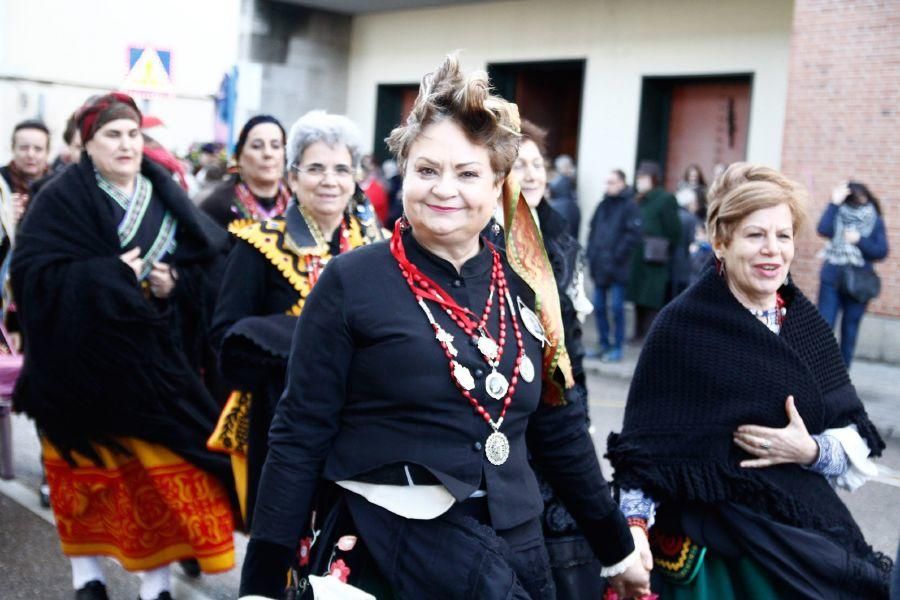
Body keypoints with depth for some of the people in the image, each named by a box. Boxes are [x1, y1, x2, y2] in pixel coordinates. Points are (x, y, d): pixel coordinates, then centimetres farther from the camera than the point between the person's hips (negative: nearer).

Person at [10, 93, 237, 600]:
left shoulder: (166, 197, 6)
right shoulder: (62, 200, -7)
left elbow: (203, 265, 9)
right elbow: (30, 272, -15)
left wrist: (175, 284, -12)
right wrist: (106, 274, -22)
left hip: (151, 359, 3)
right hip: (85, 362, -3)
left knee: (164, 468, 2)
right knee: (88, 467, 9)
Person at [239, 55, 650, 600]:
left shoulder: (527, 288, 3)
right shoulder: (351, 282, -9)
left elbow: (560, 431, 11)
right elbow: (300, 436, -8)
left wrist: (617, 548, 16)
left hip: (516, 548, 6)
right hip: (388, 547, -6)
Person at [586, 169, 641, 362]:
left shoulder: (629, 206, -6)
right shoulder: (603, 205, 13)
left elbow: (633, 235, -13)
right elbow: (593, 229, 17)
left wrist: (618, 255, -16)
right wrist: (591, 254, 7)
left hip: (616, 267, -6)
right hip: (599, 266, 7)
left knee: (617, 307, -3)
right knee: (599, 306, 9)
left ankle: (617, 348, 6)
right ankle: (604, 344, 20)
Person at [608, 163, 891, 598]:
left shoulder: (808, 326, 3)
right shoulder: (681, 327, -11)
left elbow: (859, 439, 4)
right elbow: (645, 441, -10)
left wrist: (812, 451, -14)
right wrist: (634, 525, -20)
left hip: (804, 536, 5)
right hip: (708, 547, -5)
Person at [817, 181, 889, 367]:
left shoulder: (876, 221, 2)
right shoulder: (839, 214, 1)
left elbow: (881, 252, -4)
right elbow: (823, 230, -19)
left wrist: (859, 241, -17)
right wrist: (834, 203, -17)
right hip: (832, 279, -1)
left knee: (850, 329, 8)